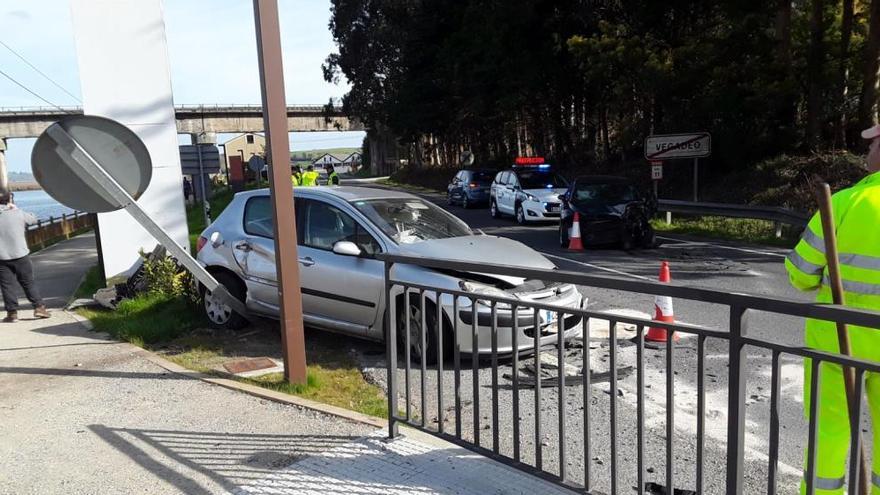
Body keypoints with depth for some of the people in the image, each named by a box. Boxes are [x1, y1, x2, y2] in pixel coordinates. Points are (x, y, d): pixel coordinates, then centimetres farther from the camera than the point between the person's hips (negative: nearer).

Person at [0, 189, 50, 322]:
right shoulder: (19, 214, -6)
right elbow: (33, 219, 11)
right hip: (20, 255, -1)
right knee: (28, 283, 9)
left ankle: (12, 312, 7)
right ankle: (39, 307, 7)